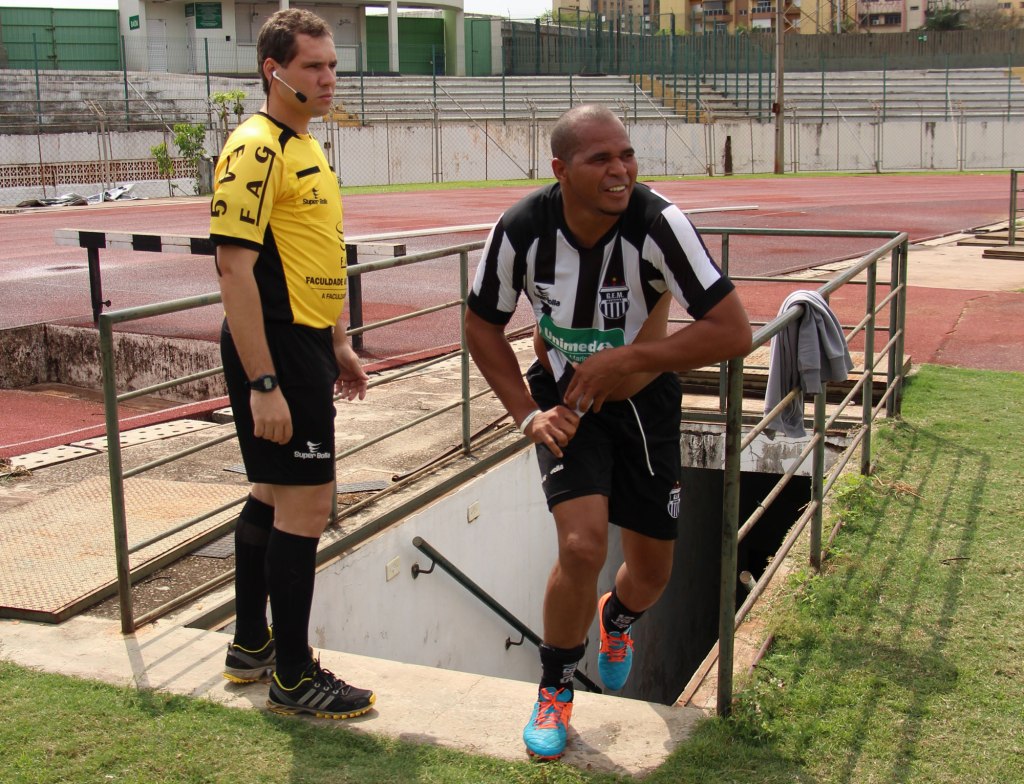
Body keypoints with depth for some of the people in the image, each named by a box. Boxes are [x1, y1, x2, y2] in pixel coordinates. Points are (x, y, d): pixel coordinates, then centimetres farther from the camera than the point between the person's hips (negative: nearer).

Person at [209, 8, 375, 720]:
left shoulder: (308, 147, 16)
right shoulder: (255, 148, -15)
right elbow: (235, 268, -21)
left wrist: (338, 344, 21)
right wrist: (263, 385, -24)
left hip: (306, 345, 10)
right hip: (275, 350, -10)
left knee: (274, 494, 17)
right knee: (306, 503, -5)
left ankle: (251, 646, 31)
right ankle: (293, 677, 7)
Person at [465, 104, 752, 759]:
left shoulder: (657, 223, -28)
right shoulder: (523, 229, -22)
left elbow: (735, 331, -28)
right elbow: (482, 326, -4)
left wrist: (624, 360, -29)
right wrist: (527, 413, -12)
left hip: (645, 399, 1)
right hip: (565, 400, -1)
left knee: (652, 573, 9)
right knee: (582, 545, -21)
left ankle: (618, 618, 50)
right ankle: (555, 690, 7)